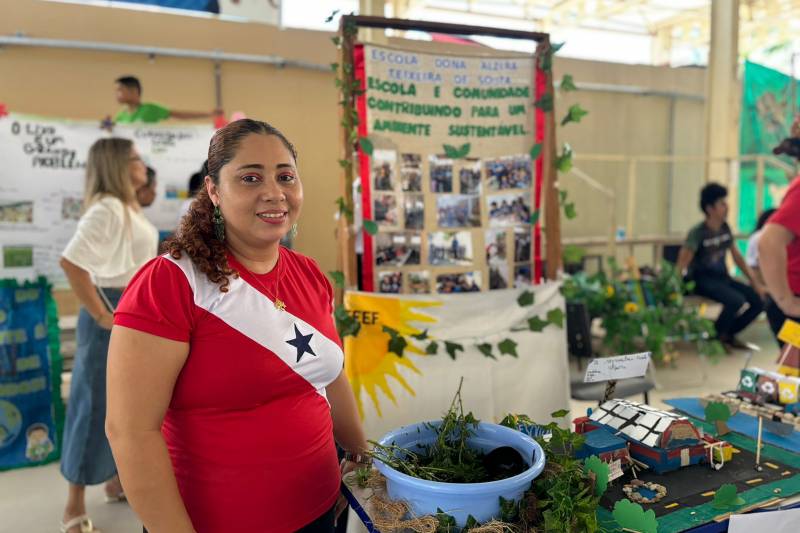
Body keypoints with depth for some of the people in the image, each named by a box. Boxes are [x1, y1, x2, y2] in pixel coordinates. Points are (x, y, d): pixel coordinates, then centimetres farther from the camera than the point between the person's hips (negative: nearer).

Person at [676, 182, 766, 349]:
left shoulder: (725, 228, 5)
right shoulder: (697, 232, -15)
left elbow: (738, 258, 13)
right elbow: (681, 267, -20)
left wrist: (756, 283, 10)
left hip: (723, 277, 7)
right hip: (703, 280, -7)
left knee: (759, 300, -8)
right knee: (736, 300, -30)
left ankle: (727, 334, 11)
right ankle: (714, 335, -4)